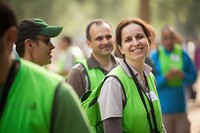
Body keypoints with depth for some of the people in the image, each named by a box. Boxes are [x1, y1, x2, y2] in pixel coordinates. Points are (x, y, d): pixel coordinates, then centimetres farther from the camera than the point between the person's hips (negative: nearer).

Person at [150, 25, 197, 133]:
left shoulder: (183, 54, 5)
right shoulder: (155, 56, -3)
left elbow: (193, 77, 8)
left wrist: (182, 75, -11)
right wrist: (166, 77, -20)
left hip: (181, 108, 3)